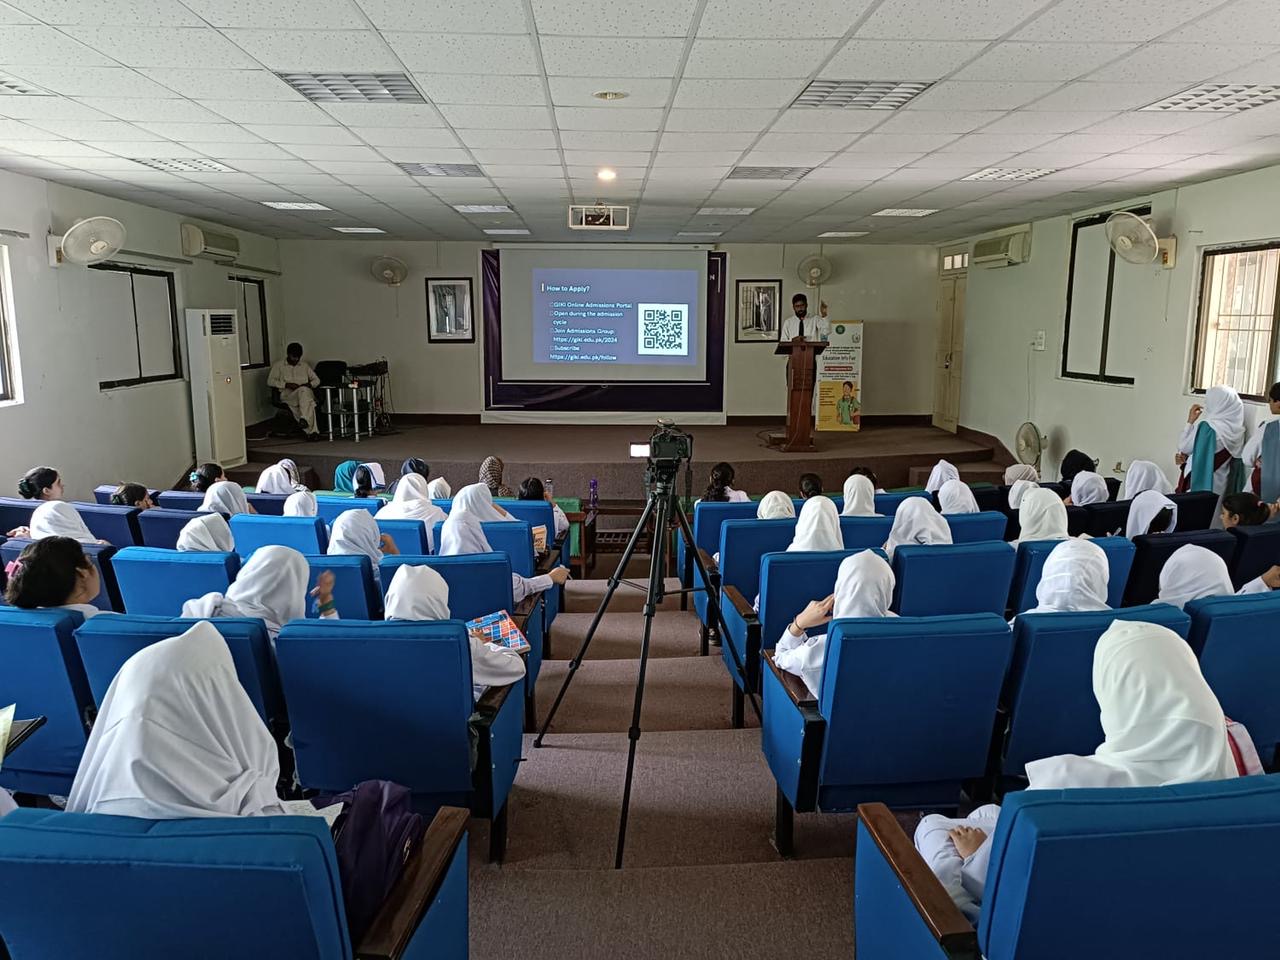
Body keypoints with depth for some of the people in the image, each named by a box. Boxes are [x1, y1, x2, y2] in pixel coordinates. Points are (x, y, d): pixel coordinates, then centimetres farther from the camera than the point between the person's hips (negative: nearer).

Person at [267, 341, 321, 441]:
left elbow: (316, 380, 22)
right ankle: (312, 431, -48)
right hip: (287, 394, -2)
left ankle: (304, 419, -57)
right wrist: (287, 384, -9)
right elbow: (270, 381, 7)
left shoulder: (305, 366, 27)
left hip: (305, 392, 2)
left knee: (304, 390, -41)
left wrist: (309, 384, -3)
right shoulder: (278, 365, 18)